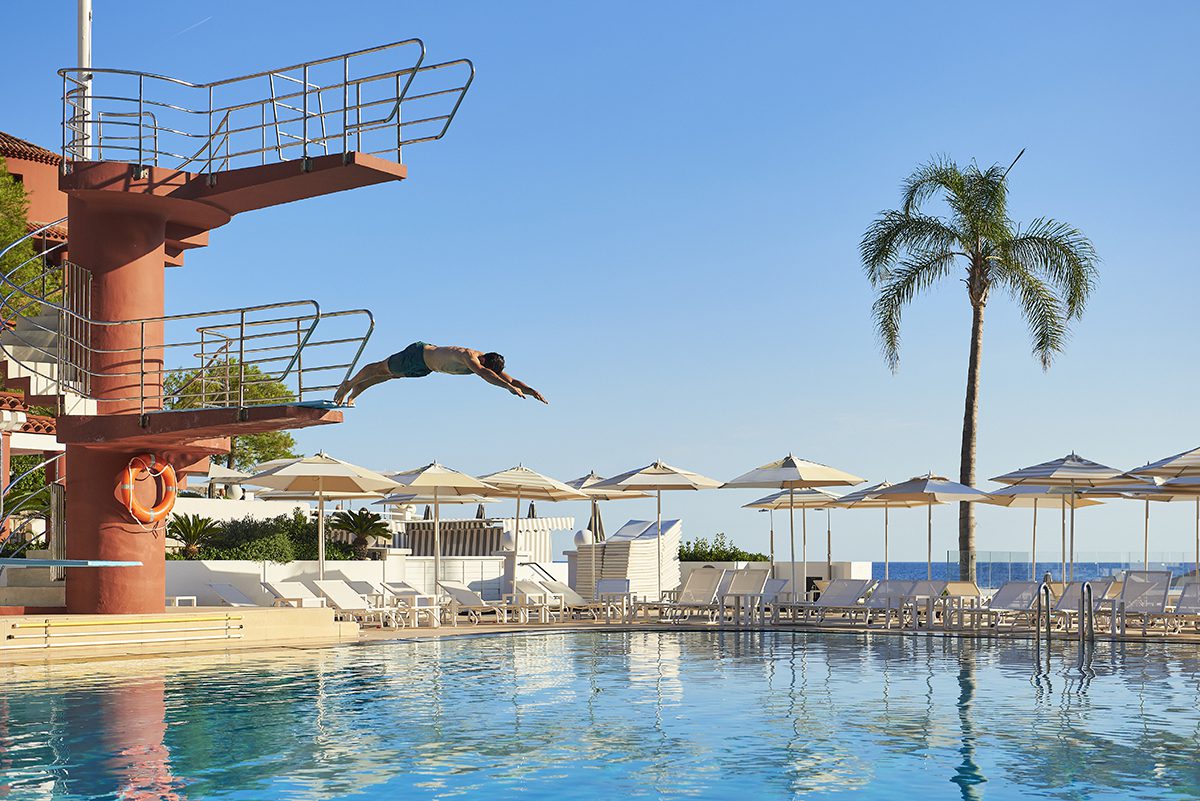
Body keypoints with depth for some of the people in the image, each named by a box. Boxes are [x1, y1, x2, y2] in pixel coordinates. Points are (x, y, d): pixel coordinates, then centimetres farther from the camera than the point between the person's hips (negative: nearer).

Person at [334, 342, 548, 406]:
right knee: (382, 368, 18)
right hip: (418, 354, -8)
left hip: (428, 365, 8)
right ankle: (350, 384, 44)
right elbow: (482, 373, -63)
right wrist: (509, 387, -71)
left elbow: (510, 379, -18)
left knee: (392, 375, 29)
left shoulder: (488, 362, -20)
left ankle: (358, 389, 53)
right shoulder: (468, 356, -43)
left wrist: (530, 390, -33)